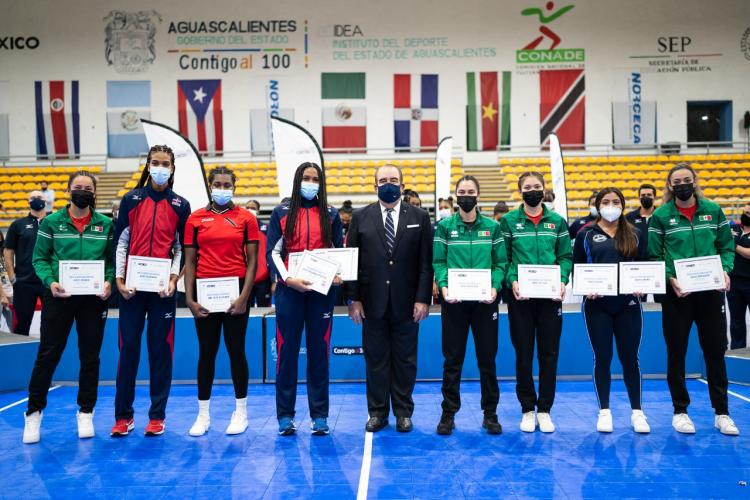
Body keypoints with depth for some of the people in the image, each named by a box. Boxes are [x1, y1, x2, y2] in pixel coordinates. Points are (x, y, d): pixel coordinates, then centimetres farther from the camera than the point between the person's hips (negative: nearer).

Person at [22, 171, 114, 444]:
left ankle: (85, 413, 23)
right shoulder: (51, 222, 2)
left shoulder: (106, 224, 5)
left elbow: (113, 259, 5)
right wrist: (50, 281, -15)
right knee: (47, 355, 3)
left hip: (94, 298, 1)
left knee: (90, 357, 9)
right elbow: (40, 258, 2)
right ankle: (34, 412, 20)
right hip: (59, 297, -1)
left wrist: (109, 281, -12)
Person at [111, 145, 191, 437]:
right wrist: (119, 278, -3)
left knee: (161, 348, 3)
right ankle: (123, 416, 16)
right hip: (131, 285, 1)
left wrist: (173, 278, -7)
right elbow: (120, 242, 6)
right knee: (128, 347, 3)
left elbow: (182, 246, 6)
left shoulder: (180, 205, 6)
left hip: (163, 286, 0)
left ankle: (157, 416, 14)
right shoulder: (131, 199, 7)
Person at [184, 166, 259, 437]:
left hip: (235, 291, -1)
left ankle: (241, 412, 19)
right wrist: (189, 298, -3)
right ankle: (203, 415, 20)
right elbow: (190, 262, 6)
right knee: (206, 352, 9)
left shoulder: (246, 218, 2)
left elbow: (252, 261, 0)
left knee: (236, 350, 6)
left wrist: (244, 296, -9)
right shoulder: (195, 219, 6)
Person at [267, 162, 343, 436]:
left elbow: (339, 251, 11)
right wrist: (288, 278, -13)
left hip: (322, 290, 1)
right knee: (287, 350, 1)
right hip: (289, 290, -1)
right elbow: (272, 252, 2)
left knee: (319, 350, 4)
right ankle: (285, 415, 12)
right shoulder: (281, 213, 6)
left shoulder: (331, 214, 9)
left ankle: (319, 415, 13)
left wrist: (338, 275, -9)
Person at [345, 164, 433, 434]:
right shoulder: (361, 217, 4)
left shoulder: (420, 217, 3)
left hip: (406, 303, 0)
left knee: (405, 360, 9)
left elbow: (426, 262, -1)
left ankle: (403, 412, 23)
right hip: (372, 301, 1)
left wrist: (423, 299, -7)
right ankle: (377, 412, 22)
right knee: (375, 359, 8)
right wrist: (353, 298, -4)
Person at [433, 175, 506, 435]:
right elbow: (438, 261, -1)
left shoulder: (492, 227, 5)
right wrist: (444, 285, -17)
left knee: (487, 358, 9)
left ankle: (490, 413, 22)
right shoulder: (445, 226, 3)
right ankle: (448, 413, 18)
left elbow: (500, 262, 3)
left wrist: (495, 287, -14)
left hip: (485, 300, 1)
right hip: (454, 301, -1)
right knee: (452, 359, 6)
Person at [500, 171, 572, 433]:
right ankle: (527, 410, 19)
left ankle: (544, 410, 19)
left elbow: (566, 256, 8)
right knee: (523, 354, 5)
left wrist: (562, 280, -8)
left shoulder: (557, 221, 8)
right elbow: (503, 258, 0)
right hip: (520, 296, -2)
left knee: (549, 354, 6)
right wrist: (512, 281, -16)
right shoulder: (509, 221, 2)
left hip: (550, 295, 2)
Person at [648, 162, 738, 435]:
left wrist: (725, 270, -9)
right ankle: (680, 411, 20)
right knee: (676, 353, 6)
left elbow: (727, 246, 9)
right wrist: (670, 279, -17)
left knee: (715, 351, 8)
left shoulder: (713, 210, 6)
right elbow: (654, 256, -3)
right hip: (676, 293, -2)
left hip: (711, 291, 2)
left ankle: (722, 413, 21)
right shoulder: (660, 216, -1)